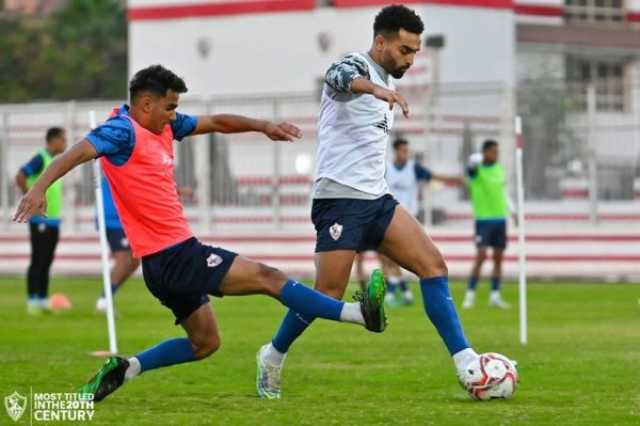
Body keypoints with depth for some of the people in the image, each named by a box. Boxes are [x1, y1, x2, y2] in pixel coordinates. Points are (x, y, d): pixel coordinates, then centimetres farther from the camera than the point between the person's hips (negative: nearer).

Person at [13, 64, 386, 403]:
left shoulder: (164, 126, 12)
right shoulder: (123, 130, -15)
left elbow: (216, 123, 22)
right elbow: (80, 152, -30)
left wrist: (263, 126, 12)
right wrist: (40, 187, -45)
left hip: (174, 256, 10)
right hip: (172, 258, -10)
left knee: (205, 342, 19)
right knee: (267, 277, -8)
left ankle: (124, 369, 16)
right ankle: (360, 313, -7)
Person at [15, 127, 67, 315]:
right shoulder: (41, 158, -12)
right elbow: (20, 177, -22)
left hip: (53, 219, 8)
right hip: (40, 220, -8)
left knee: (47, 261, 10)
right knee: (38, 261, -7)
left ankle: (43, 300, 14)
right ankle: (32, 301, -5)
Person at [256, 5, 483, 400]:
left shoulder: (383, 84, 19)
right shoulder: (356, 64, -8)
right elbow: (339, 78, -35)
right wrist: (376, 88, -56)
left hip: (376, 200, 8)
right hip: (340, 199, -8)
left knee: (433, 264, -8)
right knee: (328, 296, -7)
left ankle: (465, 362, -12)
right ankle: (273, 356, 17)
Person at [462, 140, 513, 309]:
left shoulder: (499, 168, 10)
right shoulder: (477, 169, -7)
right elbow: (472, 164, -32)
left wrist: (511, 210, 16)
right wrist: (475, 161, -55)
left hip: (500, 218, 5)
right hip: (483, 219, -5)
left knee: (498, 257, 6)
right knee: (481, 256, -13)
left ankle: (495, 296, 12)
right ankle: (470, 295, -6)